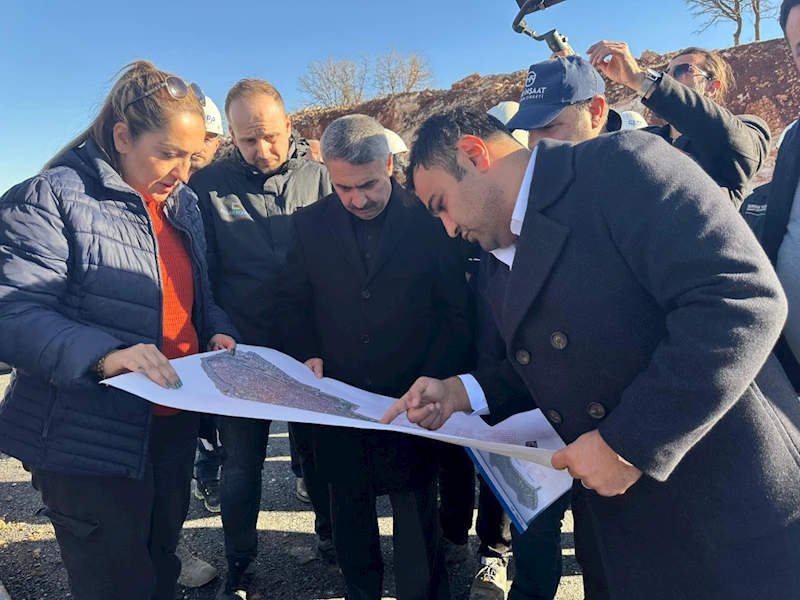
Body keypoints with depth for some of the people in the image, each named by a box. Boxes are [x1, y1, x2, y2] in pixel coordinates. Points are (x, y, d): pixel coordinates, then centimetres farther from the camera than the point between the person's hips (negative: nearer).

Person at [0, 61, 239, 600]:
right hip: (92, 439, -6)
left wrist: (218, 332, -3)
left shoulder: (183, 203, 9)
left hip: (176, 422, 7)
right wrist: (102, 355, -35)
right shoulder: (52, 198, -13)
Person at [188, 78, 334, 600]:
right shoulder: (209, 185, -4)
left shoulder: (319, 177, -3)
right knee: (241, 463, 11)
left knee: (317, 449, 17)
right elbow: (201, 274, 0)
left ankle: (330, 531, 42)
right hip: (243, 350, 0)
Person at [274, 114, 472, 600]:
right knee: (349, 514, 19)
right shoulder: (311, 222, 1)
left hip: (412, 405, -2)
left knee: (418, 519, 12)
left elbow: (456, 312, -5)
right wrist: (306, 356, -7)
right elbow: (292, 301, 9)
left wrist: (430, 384, -14)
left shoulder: (429, 218, -7)